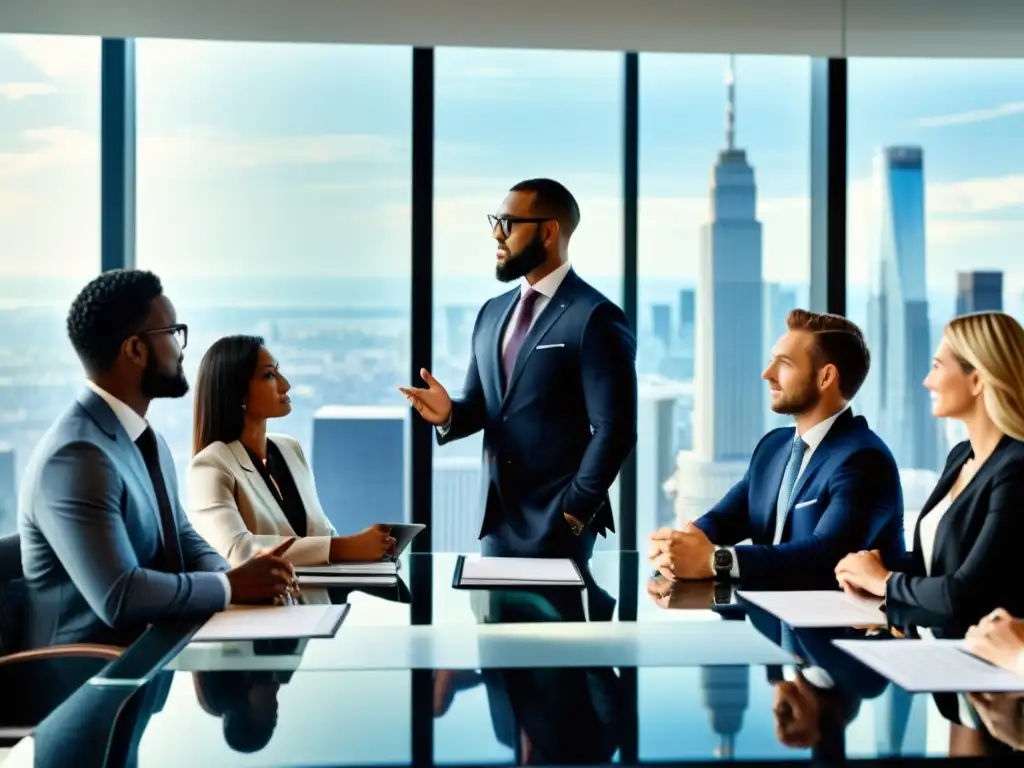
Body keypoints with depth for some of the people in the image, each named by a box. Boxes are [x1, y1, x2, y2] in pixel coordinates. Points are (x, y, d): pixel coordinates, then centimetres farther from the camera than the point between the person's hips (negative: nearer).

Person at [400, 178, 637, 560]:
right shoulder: (492, 313, 12)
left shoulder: (595, 318, -12)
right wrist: (449, 414, -5)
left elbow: (614, 429, -14)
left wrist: (574, 512, -12)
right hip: (496, 519, 7)